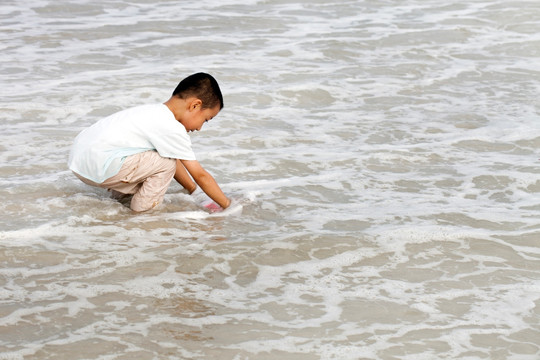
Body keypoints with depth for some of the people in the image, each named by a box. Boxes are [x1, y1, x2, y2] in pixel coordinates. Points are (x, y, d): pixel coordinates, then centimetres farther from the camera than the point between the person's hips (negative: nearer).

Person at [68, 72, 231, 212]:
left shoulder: (156, 113, 18)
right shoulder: (173, 129, -12)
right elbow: (200, 176, -6)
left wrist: (194, 192, 33)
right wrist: (227, 204, 4)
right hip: (98, 166, -10)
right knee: (165, 163, -9)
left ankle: (121, 193, 22)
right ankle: (144, 206, 4)